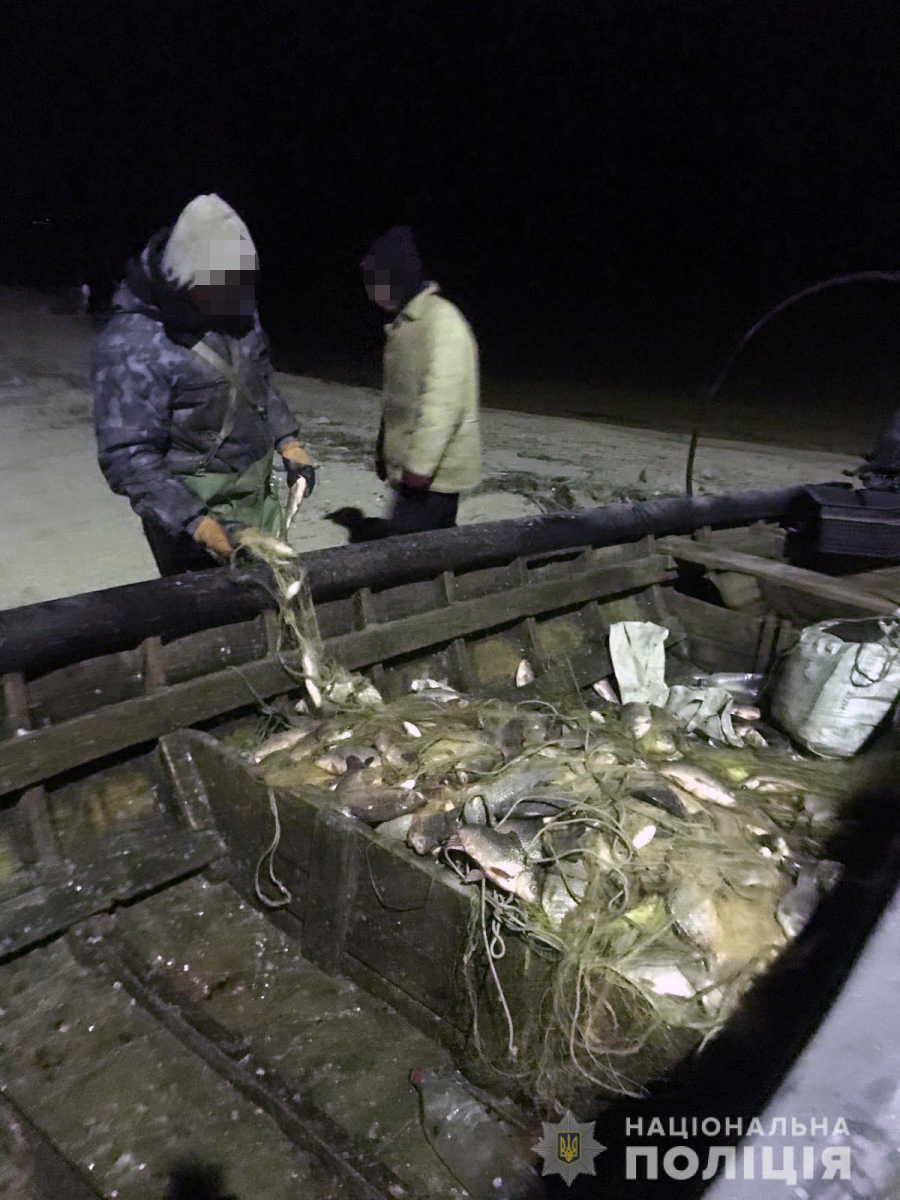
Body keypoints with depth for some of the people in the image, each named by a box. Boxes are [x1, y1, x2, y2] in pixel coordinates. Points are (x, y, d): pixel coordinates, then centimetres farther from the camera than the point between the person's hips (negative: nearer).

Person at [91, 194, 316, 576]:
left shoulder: (235, 303, 0)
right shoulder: (131, 345, -23)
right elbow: (127, 458, -22)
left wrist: (288, 442, 8)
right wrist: (195, 523, -28)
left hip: (259, 495, 7)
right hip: (196, 507, -7)